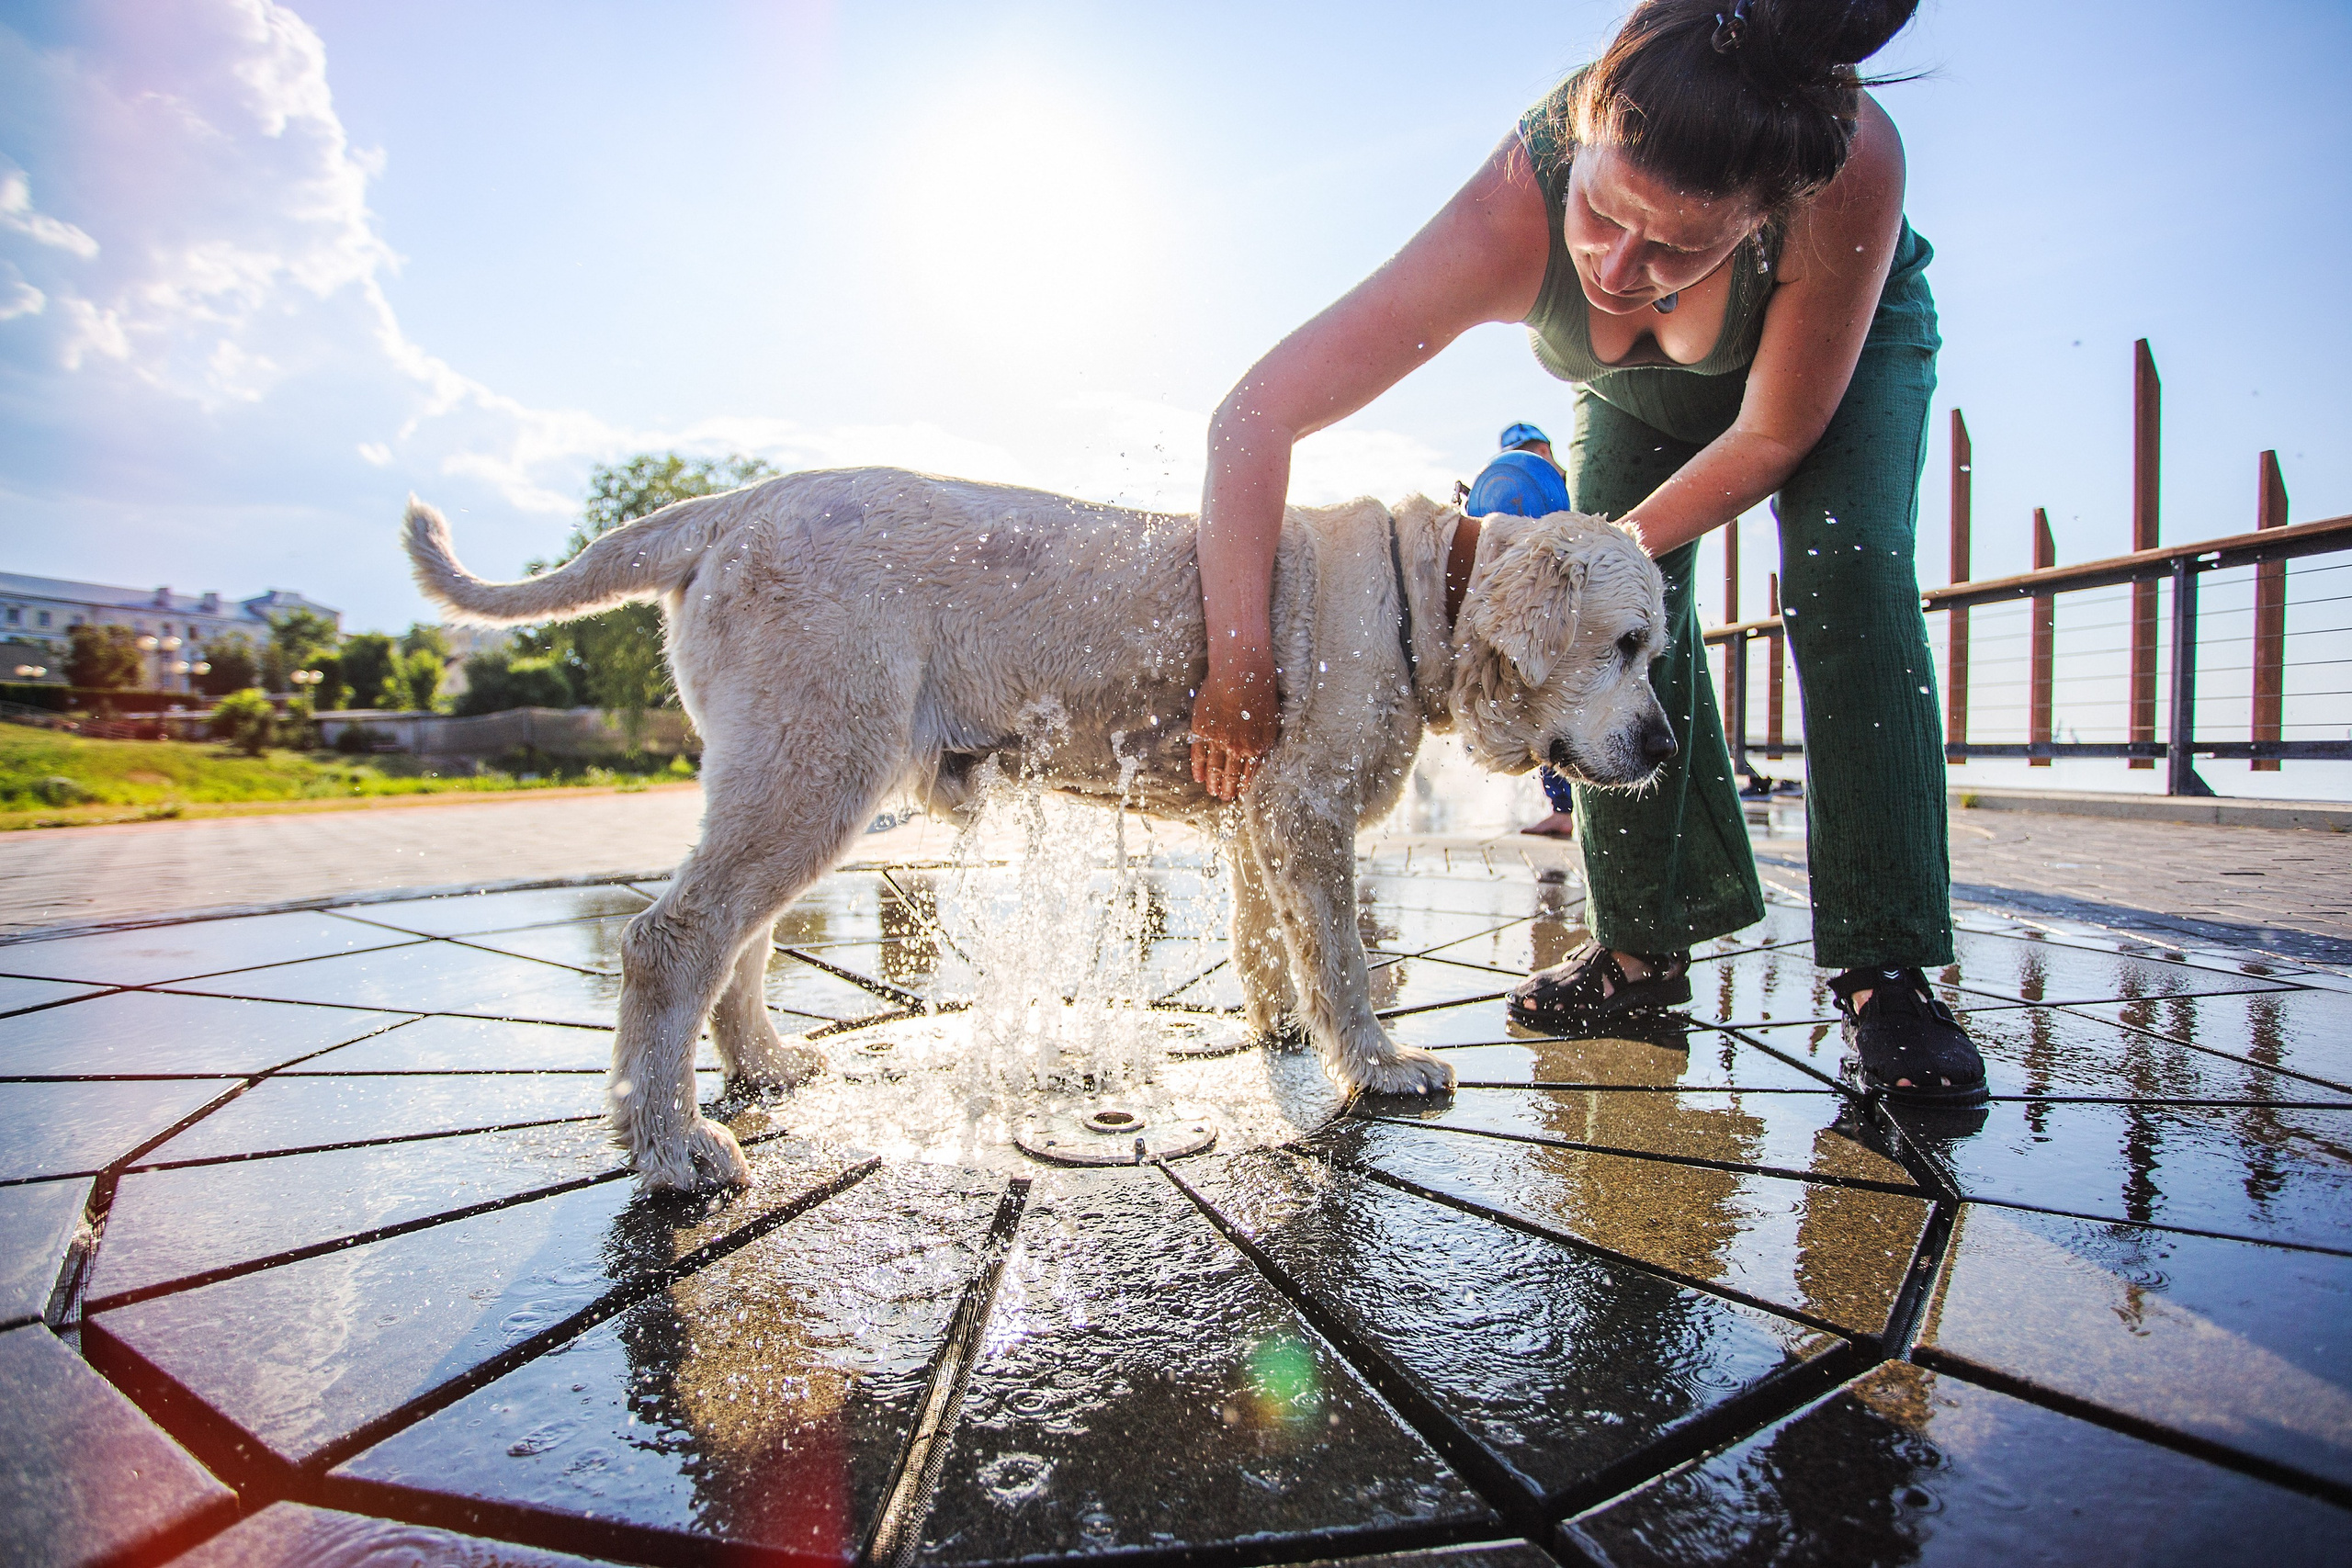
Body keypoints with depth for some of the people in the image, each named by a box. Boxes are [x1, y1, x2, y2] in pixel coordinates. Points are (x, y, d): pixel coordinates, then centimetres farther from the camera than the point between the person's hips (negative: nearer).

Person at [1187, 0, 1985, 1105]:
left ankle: (1884, 971, -17)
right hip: (1635, 385, 1)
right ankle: (1647, 941, 2)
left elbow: (1776, 431, -27)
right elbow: (1252, 418, -45)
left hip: (1851, 339, -1)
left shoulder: (1852, 164, -43)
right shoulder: (1511, 217, -42)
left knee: (1846, 567, -24)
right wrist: (1239, 660, -50)